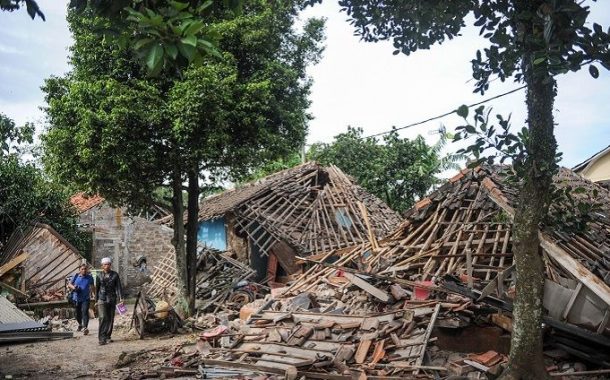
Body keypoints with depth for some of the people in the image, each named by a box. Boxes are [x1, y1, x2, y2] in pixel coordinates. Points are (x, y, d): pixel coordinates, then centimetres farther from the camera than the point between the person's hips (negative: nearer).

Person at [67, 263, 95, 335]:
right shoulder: (76, 276, 1)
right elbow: (69, 284, 8)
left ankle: (85, 327, -22)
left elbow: (93, 287, 13)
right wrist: (73, 287, -15)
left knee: (85, 312, -18)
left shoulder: (89, 277, 1)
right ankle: (80, 324, 41)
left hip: (86, 298, -2)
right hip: (76, 298, 2)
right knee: (78, 313, 14)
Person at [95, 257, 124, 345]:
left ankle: (108, 336, 20)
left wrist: (120, 298, -8)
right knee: (103, 318, -13)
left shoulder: (115, 275, 3)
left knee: (110, 319, 8)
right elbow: (97, 288, 10)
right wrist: (96, 300, 10)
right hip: (102, 299, -2)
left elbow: (118, 287, 1)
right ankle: (102, 338, -13)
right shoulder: (99, 276, 4)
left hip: (112, 299, 2)